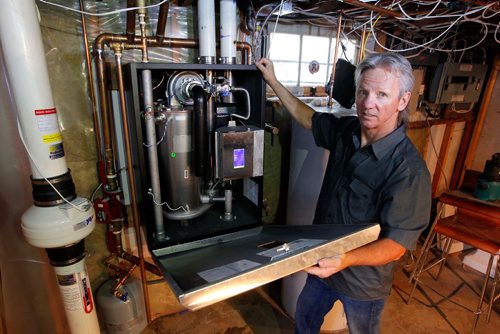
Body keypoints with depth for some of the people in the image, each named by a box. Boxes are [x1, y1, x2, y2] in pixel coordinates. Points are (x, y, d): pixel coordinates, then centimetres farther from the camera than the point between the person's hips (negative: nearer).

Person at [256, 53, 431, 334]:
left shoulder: (408, 168, -30)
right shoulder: (346, 130, -10)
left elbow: (397, 244, -28)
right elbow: (307, 116, 7)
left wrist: (345, 260, -44)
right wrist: (273, 80, 9)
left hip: (363, 283, -5)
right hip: (323, 263, 5)